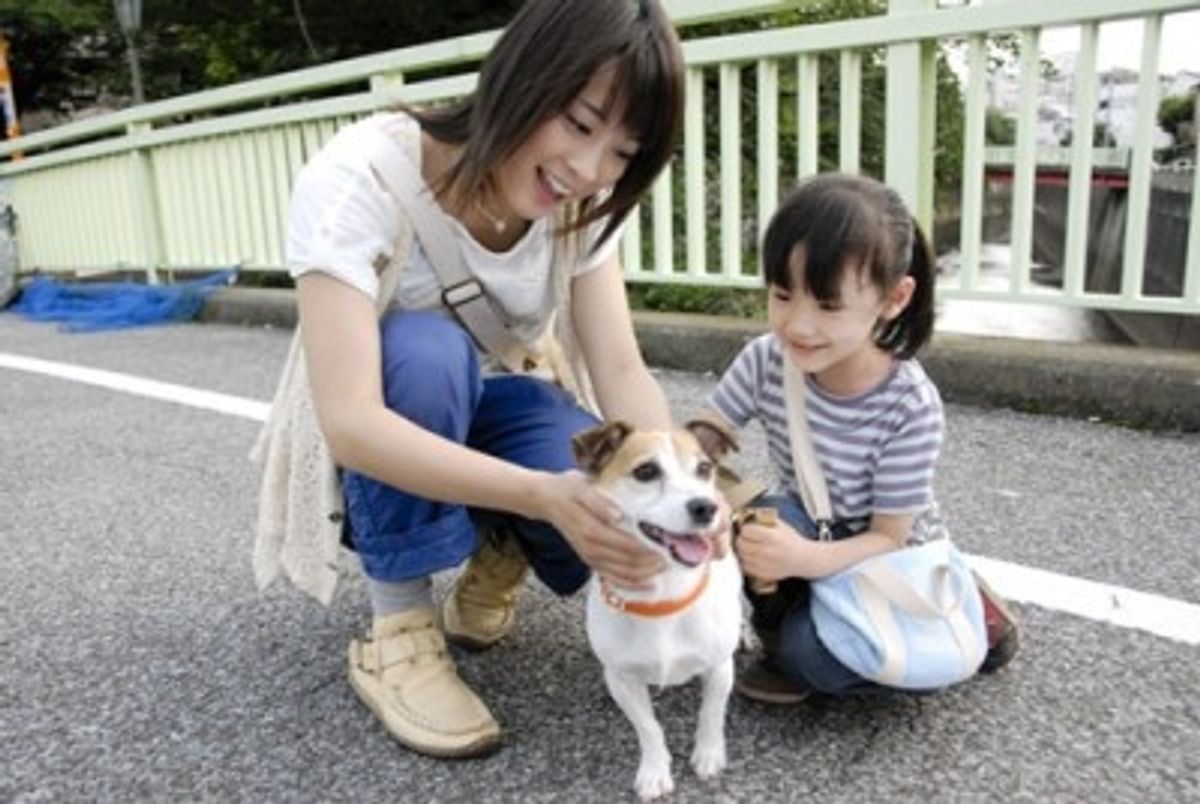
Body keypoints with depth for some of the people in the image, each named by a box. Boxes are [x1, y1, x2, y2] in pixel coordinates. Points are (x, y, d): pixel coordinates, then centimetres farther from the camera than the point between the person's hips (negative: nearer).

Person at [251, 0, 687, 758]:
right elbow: (350, 422, -37)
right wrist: (543, 494, -48)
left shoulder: (581, 201, -13)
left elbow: (622, 371, -18)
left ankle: (498, 552, 6)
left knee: (620, 517, -28)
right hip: (380, 452, -2)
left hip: (493, 410, 3)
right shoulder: (359, 178, -29)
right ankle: (397, 630, -18)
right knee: (424, 348, -36)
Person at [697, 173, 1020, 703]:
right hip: (807, 532, 3)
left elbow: (889, 537, -24)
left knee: (812, 654, -27)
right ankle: (780, 632, -2)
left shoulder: (910, 406, -29)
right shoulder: (766, 360, -21)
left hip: (891, 561, -2)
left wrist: (800, 559, -43)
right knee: (750, 520, -31)